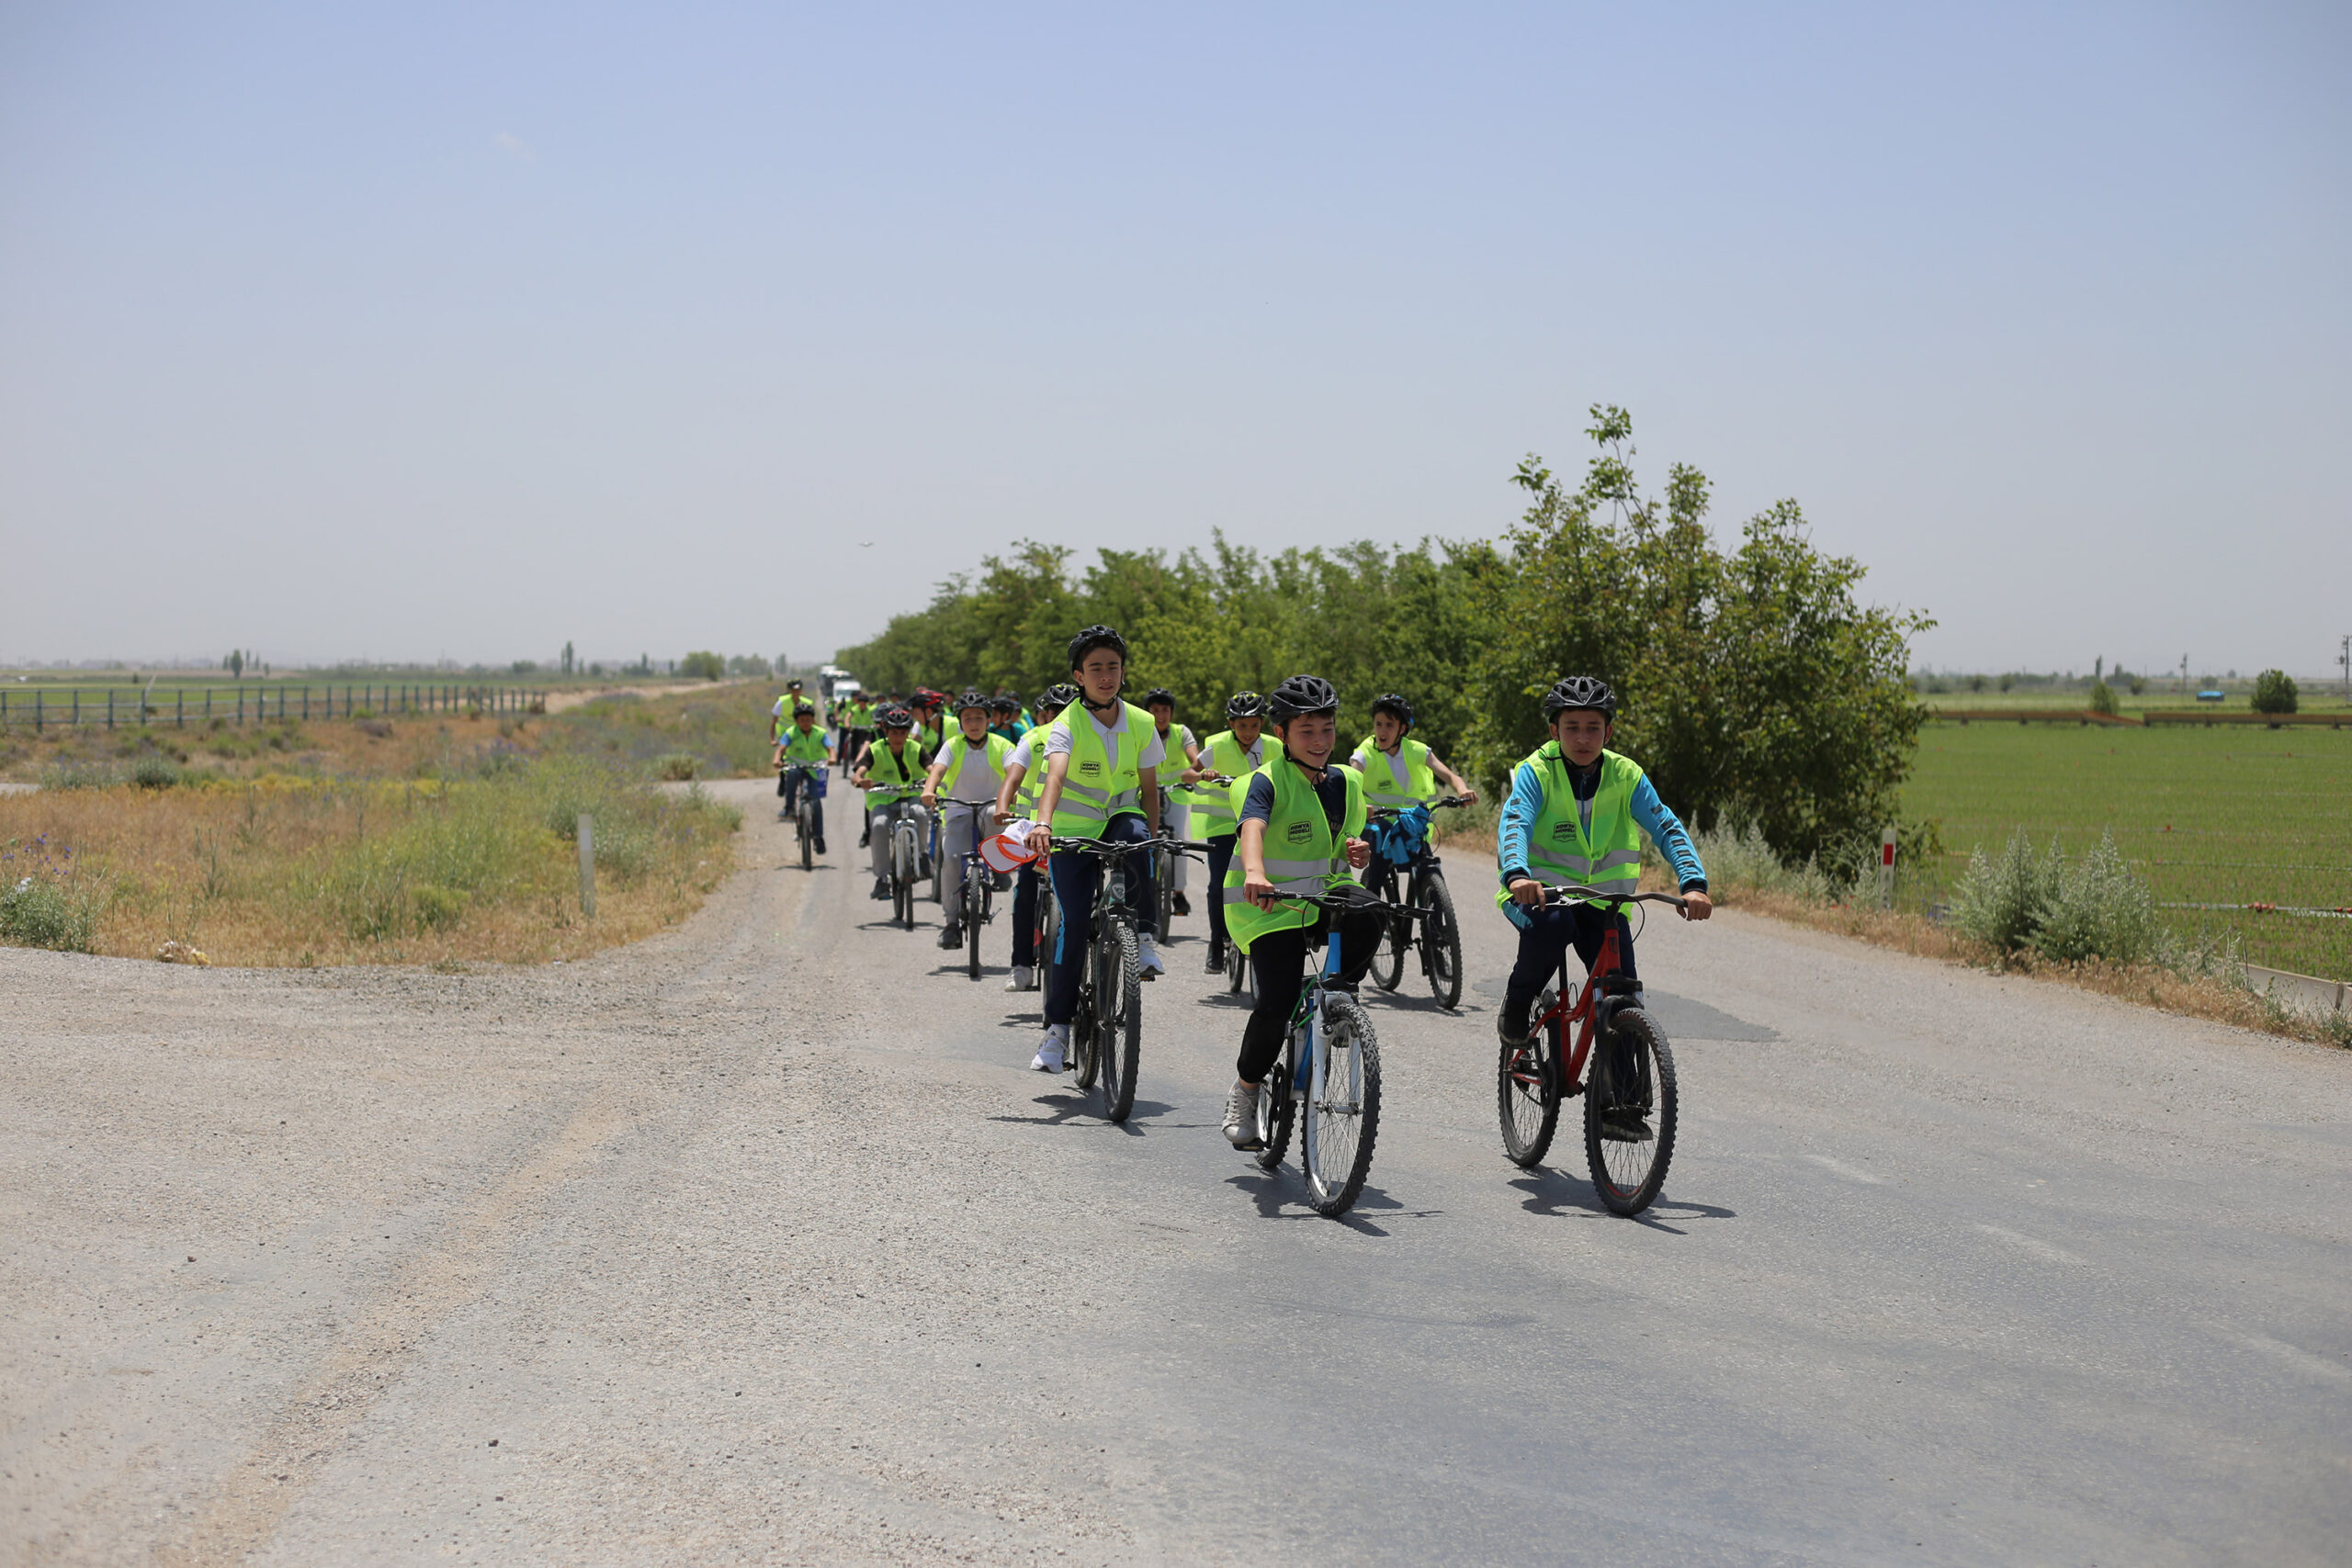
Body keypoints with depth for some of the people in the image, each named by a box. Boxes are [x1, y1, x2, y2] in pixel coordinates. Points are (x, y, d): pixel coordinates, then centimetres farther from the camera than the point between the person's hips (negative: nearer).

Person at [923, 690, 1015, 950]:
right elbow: (938, 769, -17)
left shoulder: (1001, 746, 0)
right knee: (951, 858, -21)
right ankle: (952, 921, -9)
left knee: (994, 815, -37)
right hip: (959, 812, 1)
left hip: (991, 806, -1)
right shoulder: (953, 746, 0)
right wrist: (929, 791, -39)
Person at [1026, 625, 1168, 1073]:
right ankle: (1058, 1027, -3)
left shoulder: (1141, 724, -3)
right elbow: (1055, 775, -33)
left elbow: (1149, 788, 7)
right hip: (1072, 831, -2)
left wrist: (1150, 837, -4)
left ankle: (1143, 938, -21)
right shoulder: (1067, 725, -14)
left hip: (1119, 819, 2)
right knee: (1074, 922, -13)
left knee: (1134, 835, -35)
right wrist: (1043, 824, -50)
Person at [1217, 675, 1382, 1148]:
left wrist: (1355, 849, -5)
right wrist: (1255, 873, -53)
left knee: (1367, 916, -30)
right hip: (1269, 906, -5)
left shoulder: (1345, 781, 8)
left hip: (1323, 896, 5)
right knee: (1277, 1004, -19)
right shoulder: (1268, 781, -12)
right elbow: (1252, 828, -32)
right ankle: (1245, 1090, 5)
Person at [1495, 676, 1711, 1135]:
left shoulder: (1626, 776, -3)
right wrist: (1517, 874, -48)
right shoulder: (1536, 772, -11)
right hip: (1538, 892, -3)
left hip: (1602, 900, 3)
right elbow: (1514, 823, -27)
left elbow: (1667, 828, -12)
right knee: (1552, 924, -37)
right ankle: (1516, 1006, -9)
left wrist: (1693, 883, -30)